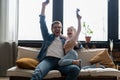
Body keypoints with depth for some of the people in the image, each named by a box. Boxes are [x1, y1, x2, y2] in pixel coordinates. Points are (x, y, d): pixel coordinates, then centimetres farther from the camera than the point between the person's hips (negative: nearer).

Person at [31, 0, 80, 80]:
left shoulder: (65, 40, 30)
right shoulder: (48, 37, 26)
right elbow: (43, 23, 20)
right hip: (48, 60, -1)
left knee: (76, 69, -30)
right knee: (37, 74, -36)